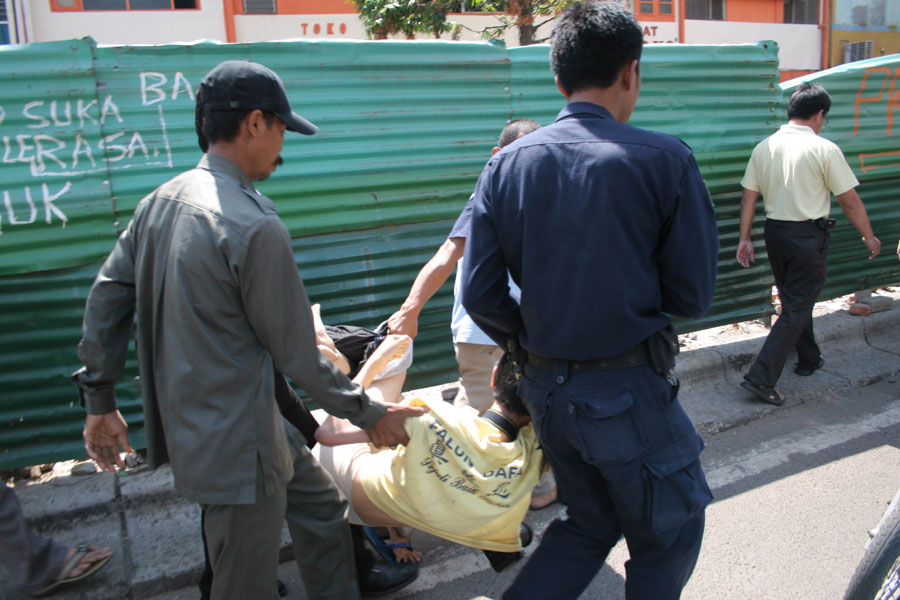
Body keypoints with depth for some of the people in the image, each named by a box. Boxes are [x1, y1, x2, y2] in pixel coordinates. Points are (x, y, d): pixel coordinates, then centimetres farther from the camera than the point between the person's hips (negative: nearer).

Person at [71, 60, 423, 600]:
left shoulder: (161, 200, 3)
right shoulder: (256, 226, -24)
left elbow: (107, 297, 7)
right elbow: (297, 354, -17)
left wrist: (100, 401, 17)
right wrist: (369, 414, -4)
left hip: (187, 425, 9)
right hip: (236, 445, -9)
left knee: (321, 508, 24)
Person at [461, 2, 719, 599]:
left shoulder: (507, 164, -1)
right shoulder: (665, 159, -12)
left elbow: (481, 294, -3)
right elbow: (693, 295, -8)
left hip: (547, 387, 5)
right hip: (629, 391, -5)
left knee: (590, 521, 27)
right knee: (666, 537, 20)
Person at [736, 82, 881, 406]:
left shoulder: (764, 147, 2)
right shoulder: (825, 149, -12)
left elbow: (748, 197, 2)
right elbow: (850, 201, -8)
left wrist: (745, 238, 8)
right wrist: (869, 236, 5)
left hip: (775, 232, 6)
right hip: (808, 236, -6)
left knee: (794, 300, 23)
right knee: (796, 309, -1)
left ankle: (809, 358, 40)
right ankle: (761, 378, -7)